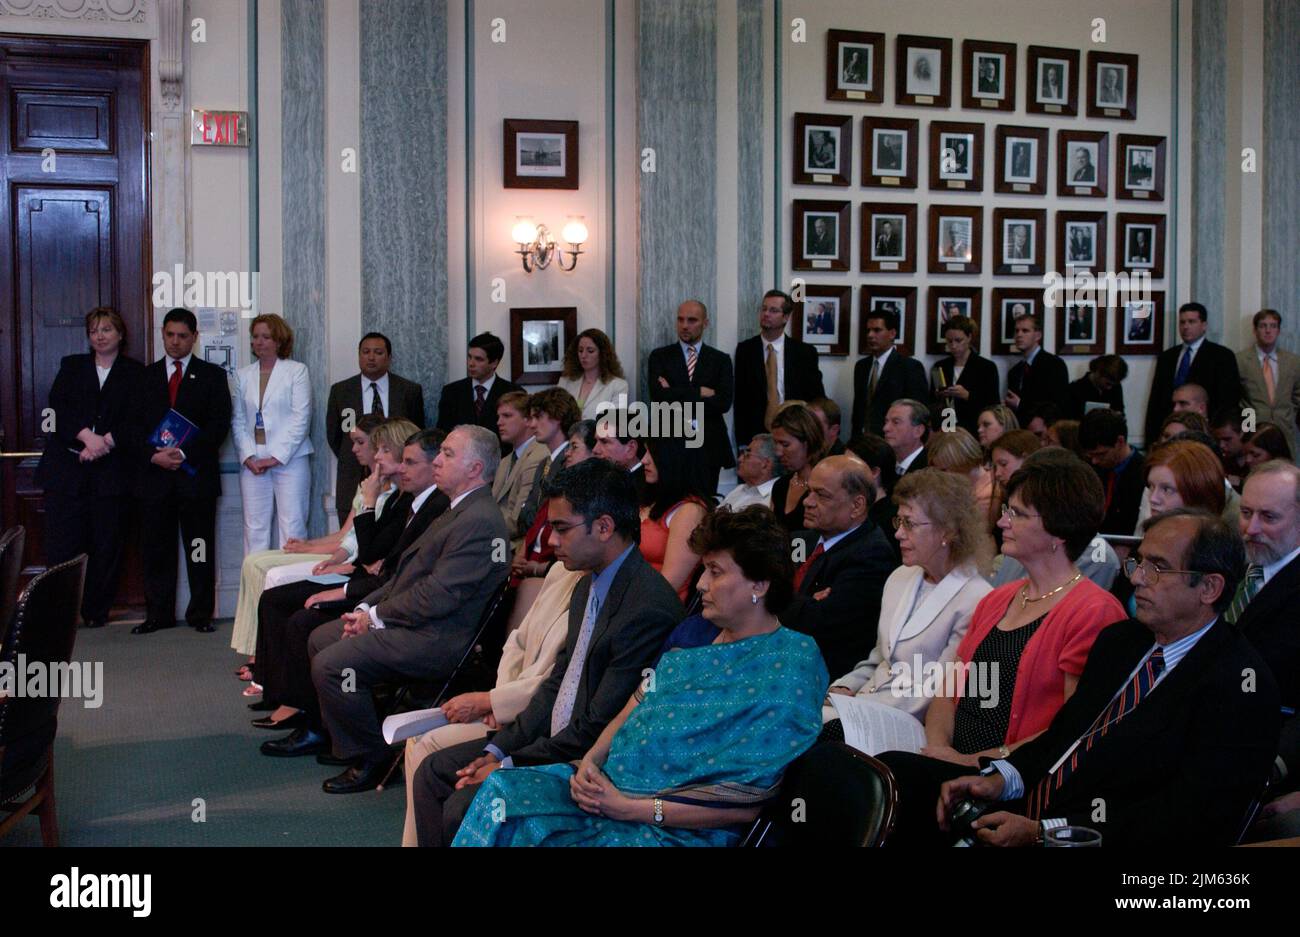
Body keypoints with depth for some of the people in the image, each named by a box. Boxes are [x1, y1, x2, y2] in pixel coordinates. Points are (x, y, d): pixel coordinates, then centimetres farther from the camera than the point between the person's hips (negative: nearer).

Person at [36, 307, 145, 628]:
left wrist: (105, 443, -14)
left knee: (106, 543, 2)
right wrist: (87, 436, -15)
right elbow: (58, 407, 1)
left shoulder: (134, 372, 9)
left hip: (111, 469, -1)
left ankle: (96, 611, 12)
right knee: (61, 542, -4)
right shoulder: (71, 366, 15)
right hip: (66, 467, 1)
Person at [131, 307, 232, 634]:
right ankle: (158, 614, 12)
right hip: (154, 474, 2)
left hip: (196, 473, -2)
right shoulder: (146, 375, 13)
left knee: (200, 548, 1)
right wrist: (154, 455, -9)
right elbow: (136, 425, 8)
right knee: (156, 547, 4)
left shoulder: (212, 375, 7)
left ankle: (201, 614, 9)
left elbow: (220, 424, -1)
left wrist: (185, 453, -12)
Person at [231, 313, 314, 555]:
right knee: (254, 527, 2)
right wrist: (248, 457, -4)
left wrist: (276, 457, -10)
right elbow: (238, 420, 11)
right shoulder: (243, 375, 14)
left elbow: (301, 419, -4)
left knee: (292, 526, -5)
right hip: (252, 462, 3)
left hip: (289, 459, -3)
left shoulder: (297, 371, 2)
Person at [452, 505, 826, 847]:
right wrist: (590, 761, -6)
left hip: (679, 830, -7)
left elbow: (746, 801, -16)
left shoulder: (791, 667, -13)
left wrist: (630, 808, -17)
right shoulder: (693, 631, 11)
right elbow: (632, 710, 15)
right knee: (502, 789, -12)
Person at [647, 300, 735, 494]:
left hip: (709, 446, 1)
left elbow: (724, 402, -6)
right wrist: (699, 392, -10)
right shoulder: (660, 356, 8)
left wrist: (677, 398, -8)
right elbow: (658, 396, -8)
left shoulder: (720, 359, 9)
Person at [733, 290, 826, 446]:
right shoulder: (745, 350, 3)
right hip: (755, 434, 0)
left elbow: (817, 399, 4)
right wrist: (741, 438, -3)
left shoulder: (805, 352, 1)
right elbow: (740, 399, 3)